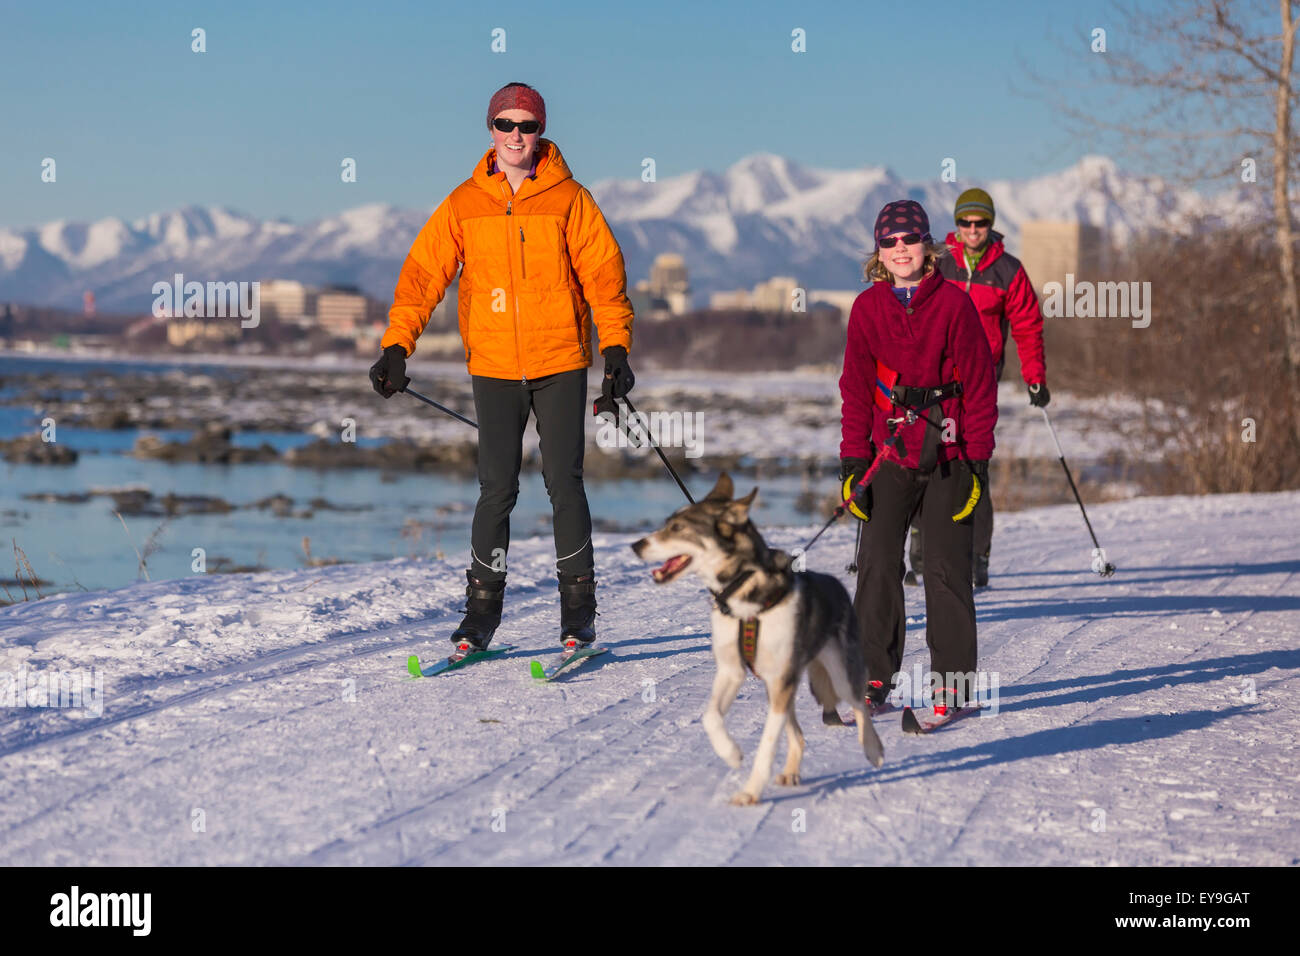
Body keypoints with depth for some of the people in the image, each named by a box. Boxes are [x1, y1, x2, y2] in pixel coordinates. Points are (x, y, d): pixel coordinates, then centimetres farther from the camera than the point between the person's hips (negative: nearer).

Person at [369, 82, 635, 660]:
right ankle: (483, 606, 10)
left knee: (564, 483, -3)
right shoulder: (464, 204, 5)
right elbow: (424, 272, 2)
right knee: (497, 489, 0)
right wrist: (396, 345, -8)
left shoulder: (569, 199, 0)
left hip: (560, 362, -1)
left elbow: (604, 271, -1)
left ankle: (578, 609, 5)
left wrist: (615, 346, -11)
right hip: (493, 366, 1)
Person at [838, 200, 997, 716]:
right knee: (877, 564, -3)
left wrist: (977, 461, -6)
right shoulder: (868, 308, 3)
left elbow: (980, 385, -2)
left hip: (947, 455, -2)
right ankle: (874, 678, 6)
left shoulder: (954, 303, -5)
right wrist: (853, 461, 0)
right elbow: (856, 389, 7)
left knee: (947, 568, 1)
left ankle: (953, 683, 10)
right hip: (891, 453, 2)